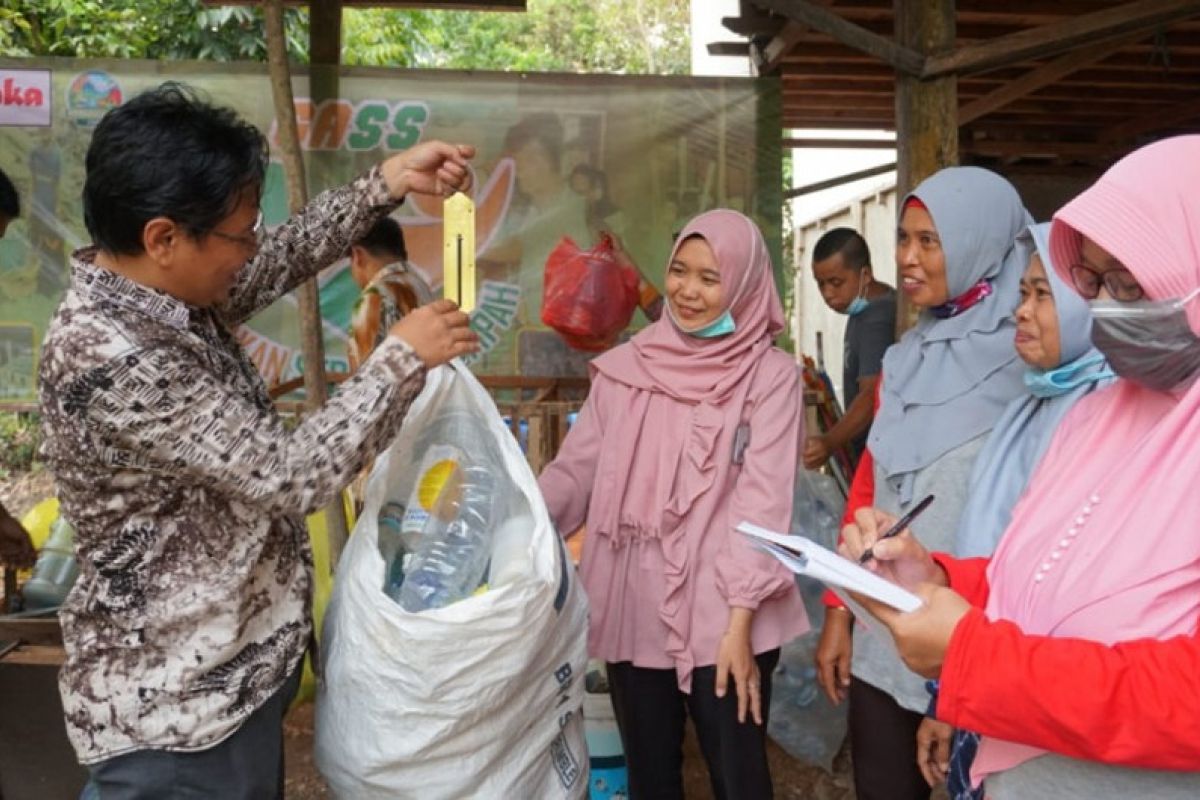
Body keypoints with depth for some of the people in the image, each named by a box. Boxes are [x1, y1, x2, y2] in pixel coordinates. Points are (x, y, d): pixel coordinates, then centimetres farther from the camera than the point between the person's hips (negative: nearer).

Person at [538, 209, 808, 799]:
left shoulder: (770, 375, -4)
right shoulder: (625, 368, 5)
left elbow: (764, 501, -9)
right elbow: (574, 472, 5)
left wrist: (740, 622, -14)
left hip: (722, 618, -3)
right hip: (633, 611, 3)